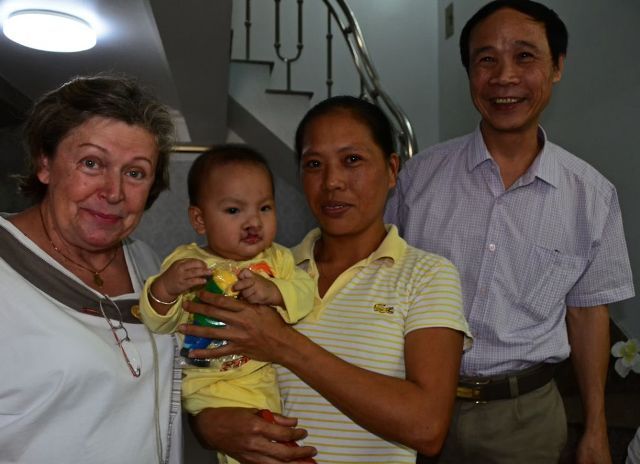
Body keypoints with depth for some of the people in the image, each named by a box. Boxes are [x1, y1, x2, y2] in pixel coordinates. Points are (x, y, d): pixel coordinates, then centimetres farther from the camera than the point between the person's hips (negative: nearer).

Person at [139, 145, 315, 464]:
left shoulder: (277, 258, 2)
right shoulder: (185, 262, -8)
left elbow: (305, 293, -10)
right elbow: (159, 324, -13)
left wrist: (273, 291, -29)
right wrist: (164, 288, -32)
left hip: (269, 375, 3)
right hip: (211, 382, -3)